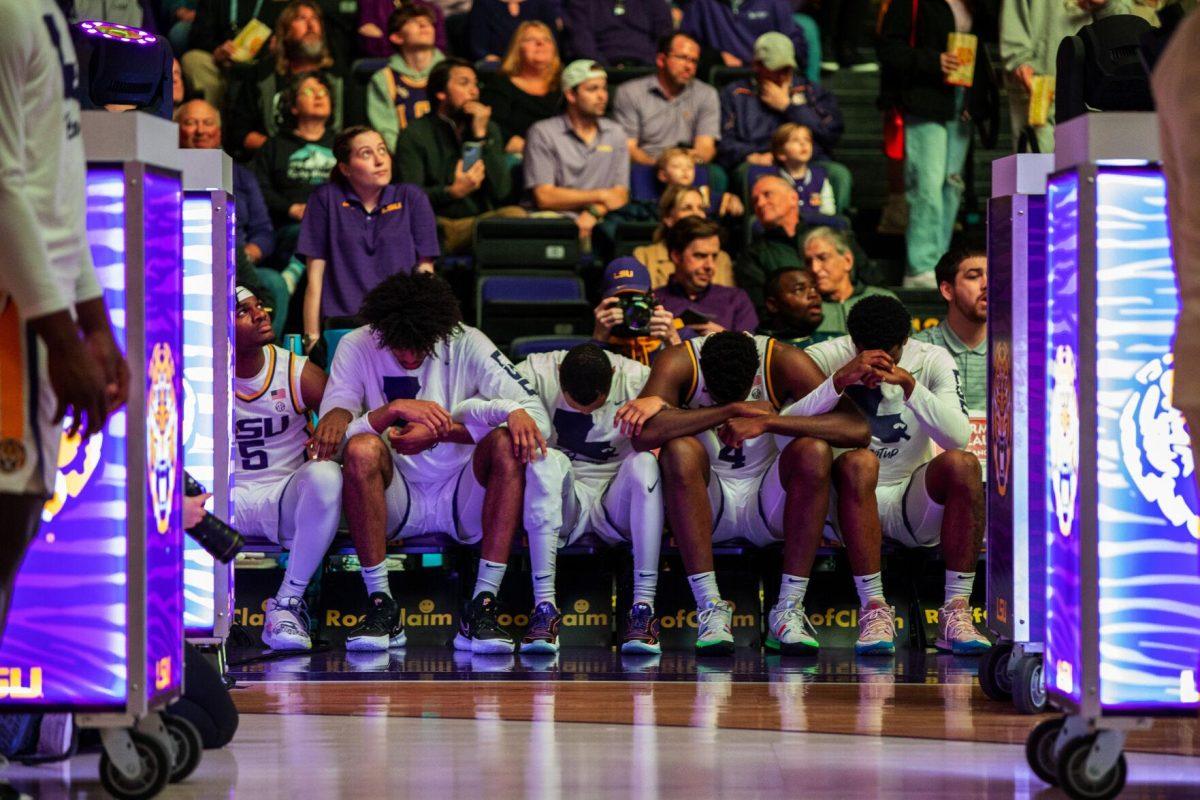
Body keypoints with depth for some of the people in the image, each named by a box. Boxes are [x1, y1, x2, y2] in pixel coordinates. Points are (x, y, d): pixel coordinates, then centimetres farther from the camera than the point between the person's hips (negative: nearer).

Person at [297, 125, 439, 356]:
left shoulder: (412, 198, 15)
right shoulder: (325, 199, 10)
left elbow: (424, 275, 12)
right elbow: (315, 277, 7)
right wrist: (311, 337, 0)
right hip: (343, 326, -1)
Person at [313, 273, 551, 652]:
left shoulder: (466, 344, -5)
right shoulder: (357, 347, -4)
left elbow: (535, 414, -15)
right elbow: (329, 433, -14)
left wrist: (440, 431, -24)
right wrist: (392, 410, -31)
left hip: (463, 501, 0)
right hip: (395, 502, 0)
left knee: (508, 443, -28)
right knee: (362, 449, -30)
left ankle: (482, 607, -29)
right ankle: (381, 607, -24)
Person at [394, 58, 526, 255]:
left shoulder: (489, 129, 17)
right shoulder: (414, 135, 4)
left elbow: (501, 191, 2)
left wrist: (481, 136, -3)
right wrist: (452, 192, -24)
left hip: (480, 223, 4)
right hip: (436, 225, -4)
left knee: (516, 215, -29)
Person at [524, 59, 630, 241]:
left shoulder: (616, 134, 18)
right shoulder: (543, 133, 4)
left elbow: (620, 196, 11)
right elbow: (544, 197, -5)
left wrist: (593, 212, -11)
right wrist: (600, 196, -1)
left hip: (601, 223, 3)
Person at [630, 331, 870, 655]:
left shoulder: (783, 361, -14)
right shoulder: (680, 361, -15)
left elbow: (858, 429, -25)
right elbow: (643, 433, -34)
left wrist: (767, 421, -34)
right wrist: (731, 410, -32)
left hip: (768, 499, 1)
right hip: (707, 500, -1)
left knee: (815, 451, -28)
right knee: (679, 450, -31)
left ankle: (789, 610, -26)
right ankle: (710, 607, -32)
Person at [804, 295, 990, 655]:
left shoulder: (932, 360, -1)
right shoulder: (826, 357, -5)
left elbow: (958, 436, -16)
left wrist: (909, 384, -27)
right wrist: (840, 380, -34)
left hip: (914, 504, 2)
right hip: (852, 503, -2)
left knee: (962, 464, -27)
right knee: (858, 461, -34)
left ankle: (956, 612, -25)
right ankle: (874, 611, -33)